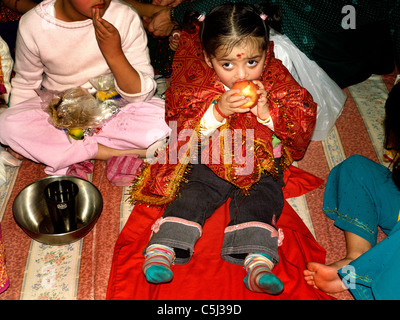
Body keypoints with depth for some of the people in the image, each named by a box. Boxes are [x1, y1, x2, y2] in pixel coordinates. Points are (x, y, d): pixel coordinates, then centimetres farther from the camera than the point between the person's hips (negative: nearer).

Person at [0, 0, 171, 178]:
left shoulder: (126, 18, -16)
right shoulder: (32, 25, -14)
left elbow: (141, 96, -16)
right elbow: (24, 85, 1)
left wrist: (115, 54, -31)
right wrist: (17, 142, -7)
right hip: (58, 109, 1)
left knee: (163, 118, -28)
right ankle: (118, 153, -22)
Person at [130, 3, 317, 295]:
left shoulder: (278, 80, -5)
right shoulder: (194, 80, -8)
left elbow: (303, 125, -7)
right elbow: (181, 127, -12)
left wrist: (267, 112, -25)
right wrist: (218, 110, -27)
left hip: (260, 165, 1)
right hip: (208, 162, 0)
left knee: (260, 200, -20)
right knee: (191, 195, -17)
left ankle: (258, 261, -27)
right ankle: (162, 249, -18)